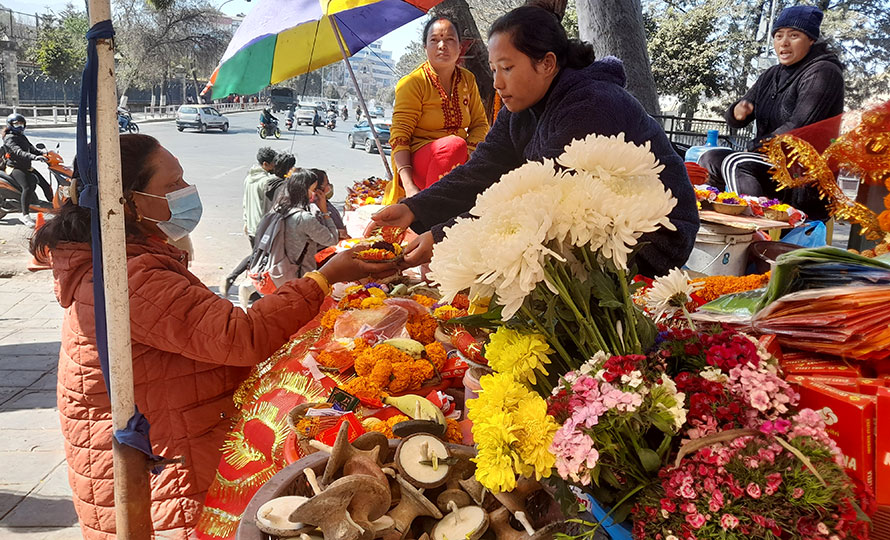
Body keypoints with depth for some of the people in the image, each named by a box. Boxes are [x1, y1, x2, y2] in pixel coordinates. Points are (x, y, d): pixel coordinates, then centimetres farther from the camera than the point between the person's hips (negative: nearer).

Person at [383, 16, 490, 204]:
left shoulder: (467, 79, 10)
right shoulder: (413, 82, -7)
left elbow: (480, 123, 11)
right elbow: (399, 135, -13)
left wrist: (468, 152, -14)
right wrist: (409, 186, -27)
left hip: (455, 165, 5)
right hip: (417, 158, -5)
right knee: (455, 144, -35)